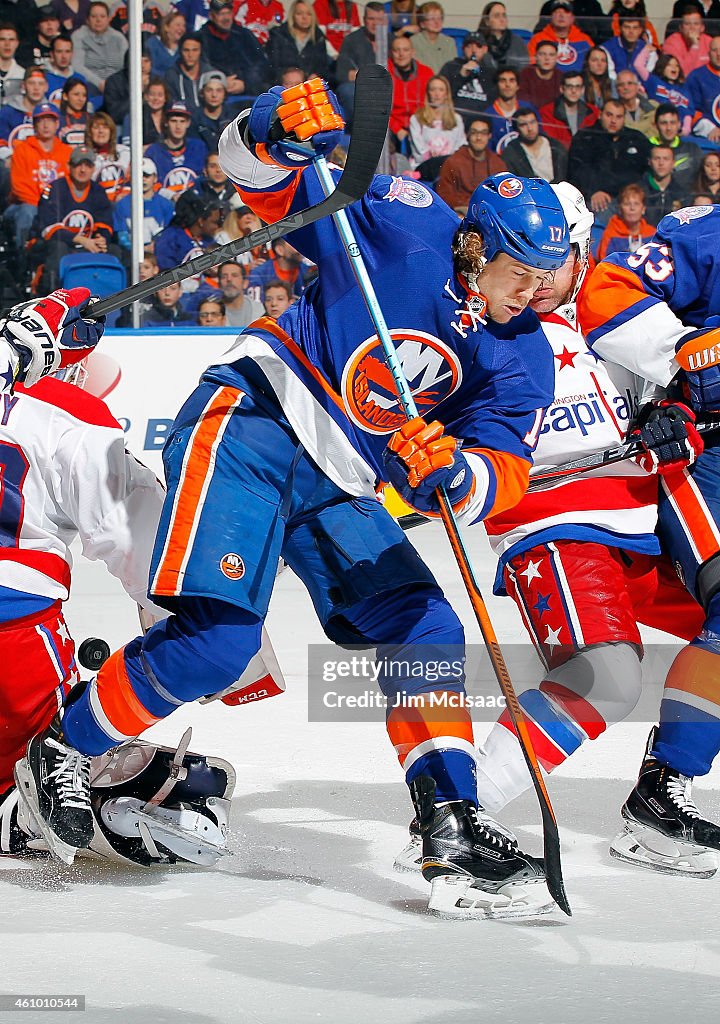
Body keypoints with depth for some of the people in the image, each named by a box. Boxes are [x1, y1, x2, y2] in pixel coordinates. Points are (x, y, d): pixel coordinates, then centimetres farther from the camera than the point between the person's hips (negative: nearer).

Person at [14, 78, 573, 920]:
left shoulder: (524, 360, 1)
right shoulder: (411, 227, -11)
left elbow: (499, 477, -9)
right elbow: (257, 170, -5)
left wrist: (453, 476, -32)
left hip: (337, 488, 7)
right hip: (253, 421, -7)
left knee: (423, 628, -2)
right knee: (218, 634, -19)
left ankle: (450, 827, 0)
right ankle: (60, 753, -1)